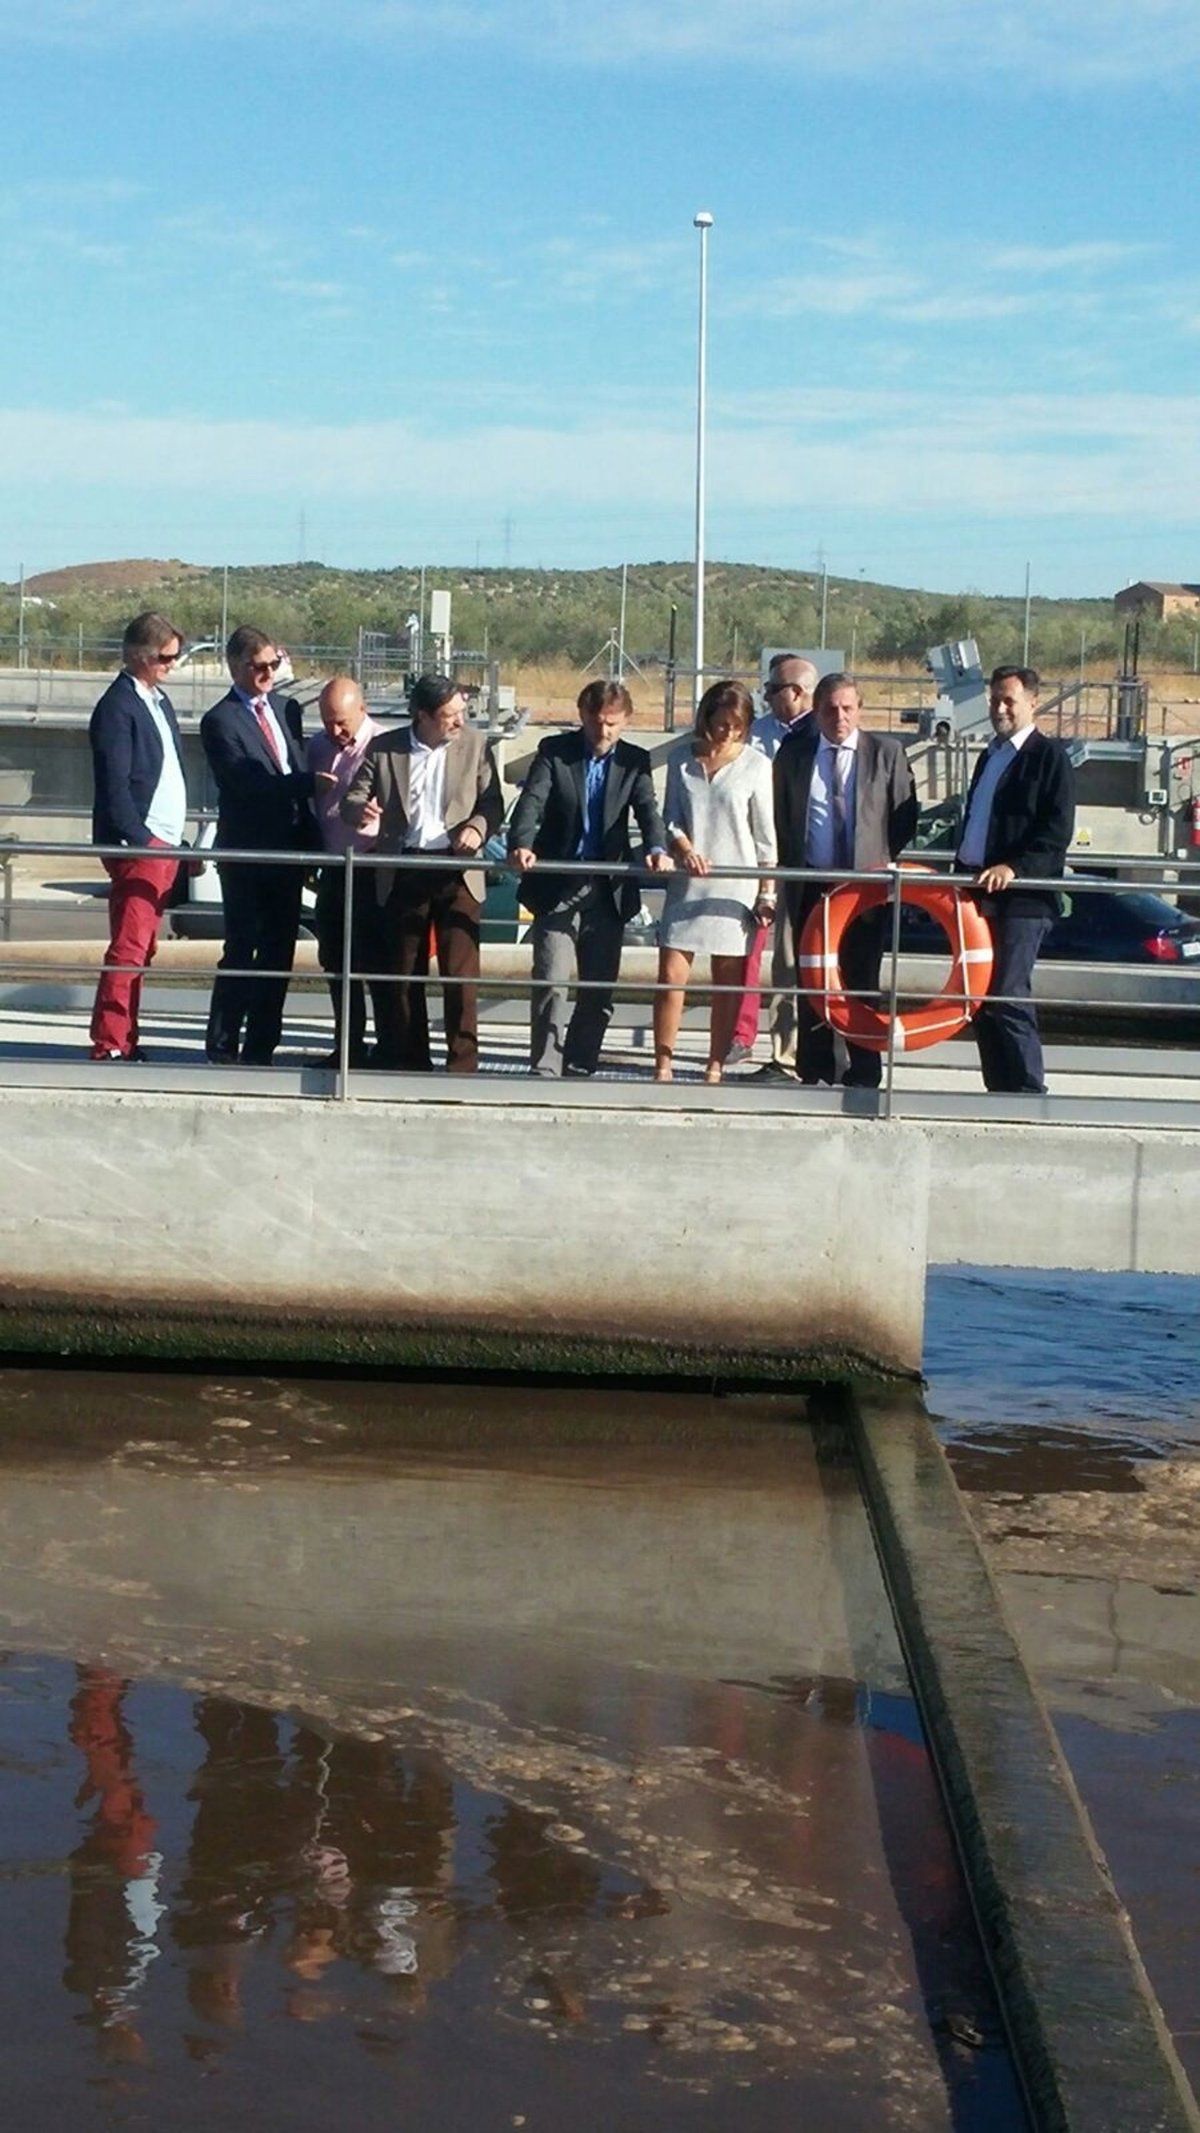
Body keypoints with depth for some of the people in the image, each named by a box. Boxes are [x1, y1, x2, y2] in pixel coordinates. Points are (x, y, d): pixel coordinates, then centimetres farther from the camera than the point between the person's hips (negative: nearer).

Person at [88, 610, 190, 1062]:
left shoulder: (158, 701, 16)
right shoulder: (118, 706, -11)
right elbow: (114, 785, -16)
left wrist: (178, 842, 12)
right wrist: (141, 840, -19)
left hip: (163, 845, 9)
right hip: (138, 846, -9)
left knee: (140, 950, 10)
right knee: (129, 949, -9)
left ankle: (125, 1042, 14)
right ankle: (109, 1045, -6)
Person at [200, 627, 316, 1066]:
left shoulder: (288, 709, 13)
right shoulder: (220, 721, -8)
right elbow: (247, 783, -19)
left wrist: (311, 839, 10)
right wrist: (311, 782, -24)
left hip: (289, 849, 6)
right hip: (247, 852, -6)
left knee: (278, 955, 8)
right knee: (240, 954, -4)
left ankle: (260, 1050, 15)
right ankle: (222, 1051, 4)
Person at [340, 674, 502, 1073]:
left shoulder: (475, 744, 4)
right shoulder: (383, 749, 3)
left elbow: (493, 802, 5)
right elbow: (352, 798, 4)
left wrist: (478, 827, -16)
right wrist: (359, 809, -20)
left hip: (457, 874, -1)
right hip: (403, 874, 1)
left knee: (461, 972, -6)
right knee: (404, 973, 7)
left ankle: (462, 1063, 1)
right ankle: (410, 1063, 17)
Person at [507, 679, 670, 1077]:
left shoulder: (635, 761, 6)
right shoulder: (554, 752, 0)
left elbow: (647, 809, -8)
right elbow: (532, 801, -12)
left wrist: (657, 849, -30)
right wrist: (521, 845, -33)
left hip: (608, 891, 3)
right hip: (557, 887, -3)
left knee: (600, 989, 7)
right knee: (551, 982, -11)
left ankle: (579, 1070, 18)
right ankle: (544, 1070, -8)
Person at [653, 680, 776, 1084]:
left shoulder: (755, 765, 0)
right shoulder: (681, 759, 7)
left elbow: (764, 834, 2)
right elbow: (671, 817, 8)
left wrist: (767, 891, 0)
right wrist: (684, 848, -13)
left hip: (736, 885, -2)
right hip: (687, 883, 2)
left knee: (728, 982, 2)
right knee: (671, 974, -4)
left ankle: (715, 1069, 8)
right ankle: (663, 1066, 3)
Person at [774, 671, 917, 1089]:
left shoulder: (887, 752, 2)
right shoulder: (793, 754, 7)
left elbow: (905, 815, 4)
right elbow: (778, 817, 12)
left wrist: (883, 862, -4)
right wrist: (790, 867, 3)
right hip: (810, 884, 2)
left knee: (861, 980, 0)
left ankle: (864, 1076, 6)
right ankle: (813, 1072, 14)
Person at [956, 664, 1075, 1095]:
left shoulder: (1049, 757, -4)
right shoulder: (989, 757, 23)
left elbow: (1057, 833, -13)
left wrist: (1014, 868, -23)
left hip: (1022, 898, -8)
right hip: (980, 894, 8)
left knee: (1007, 997, -14)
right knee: (981, 996, 8)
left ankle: (1029, 1092, -9)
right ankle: (998, 1091, 14)